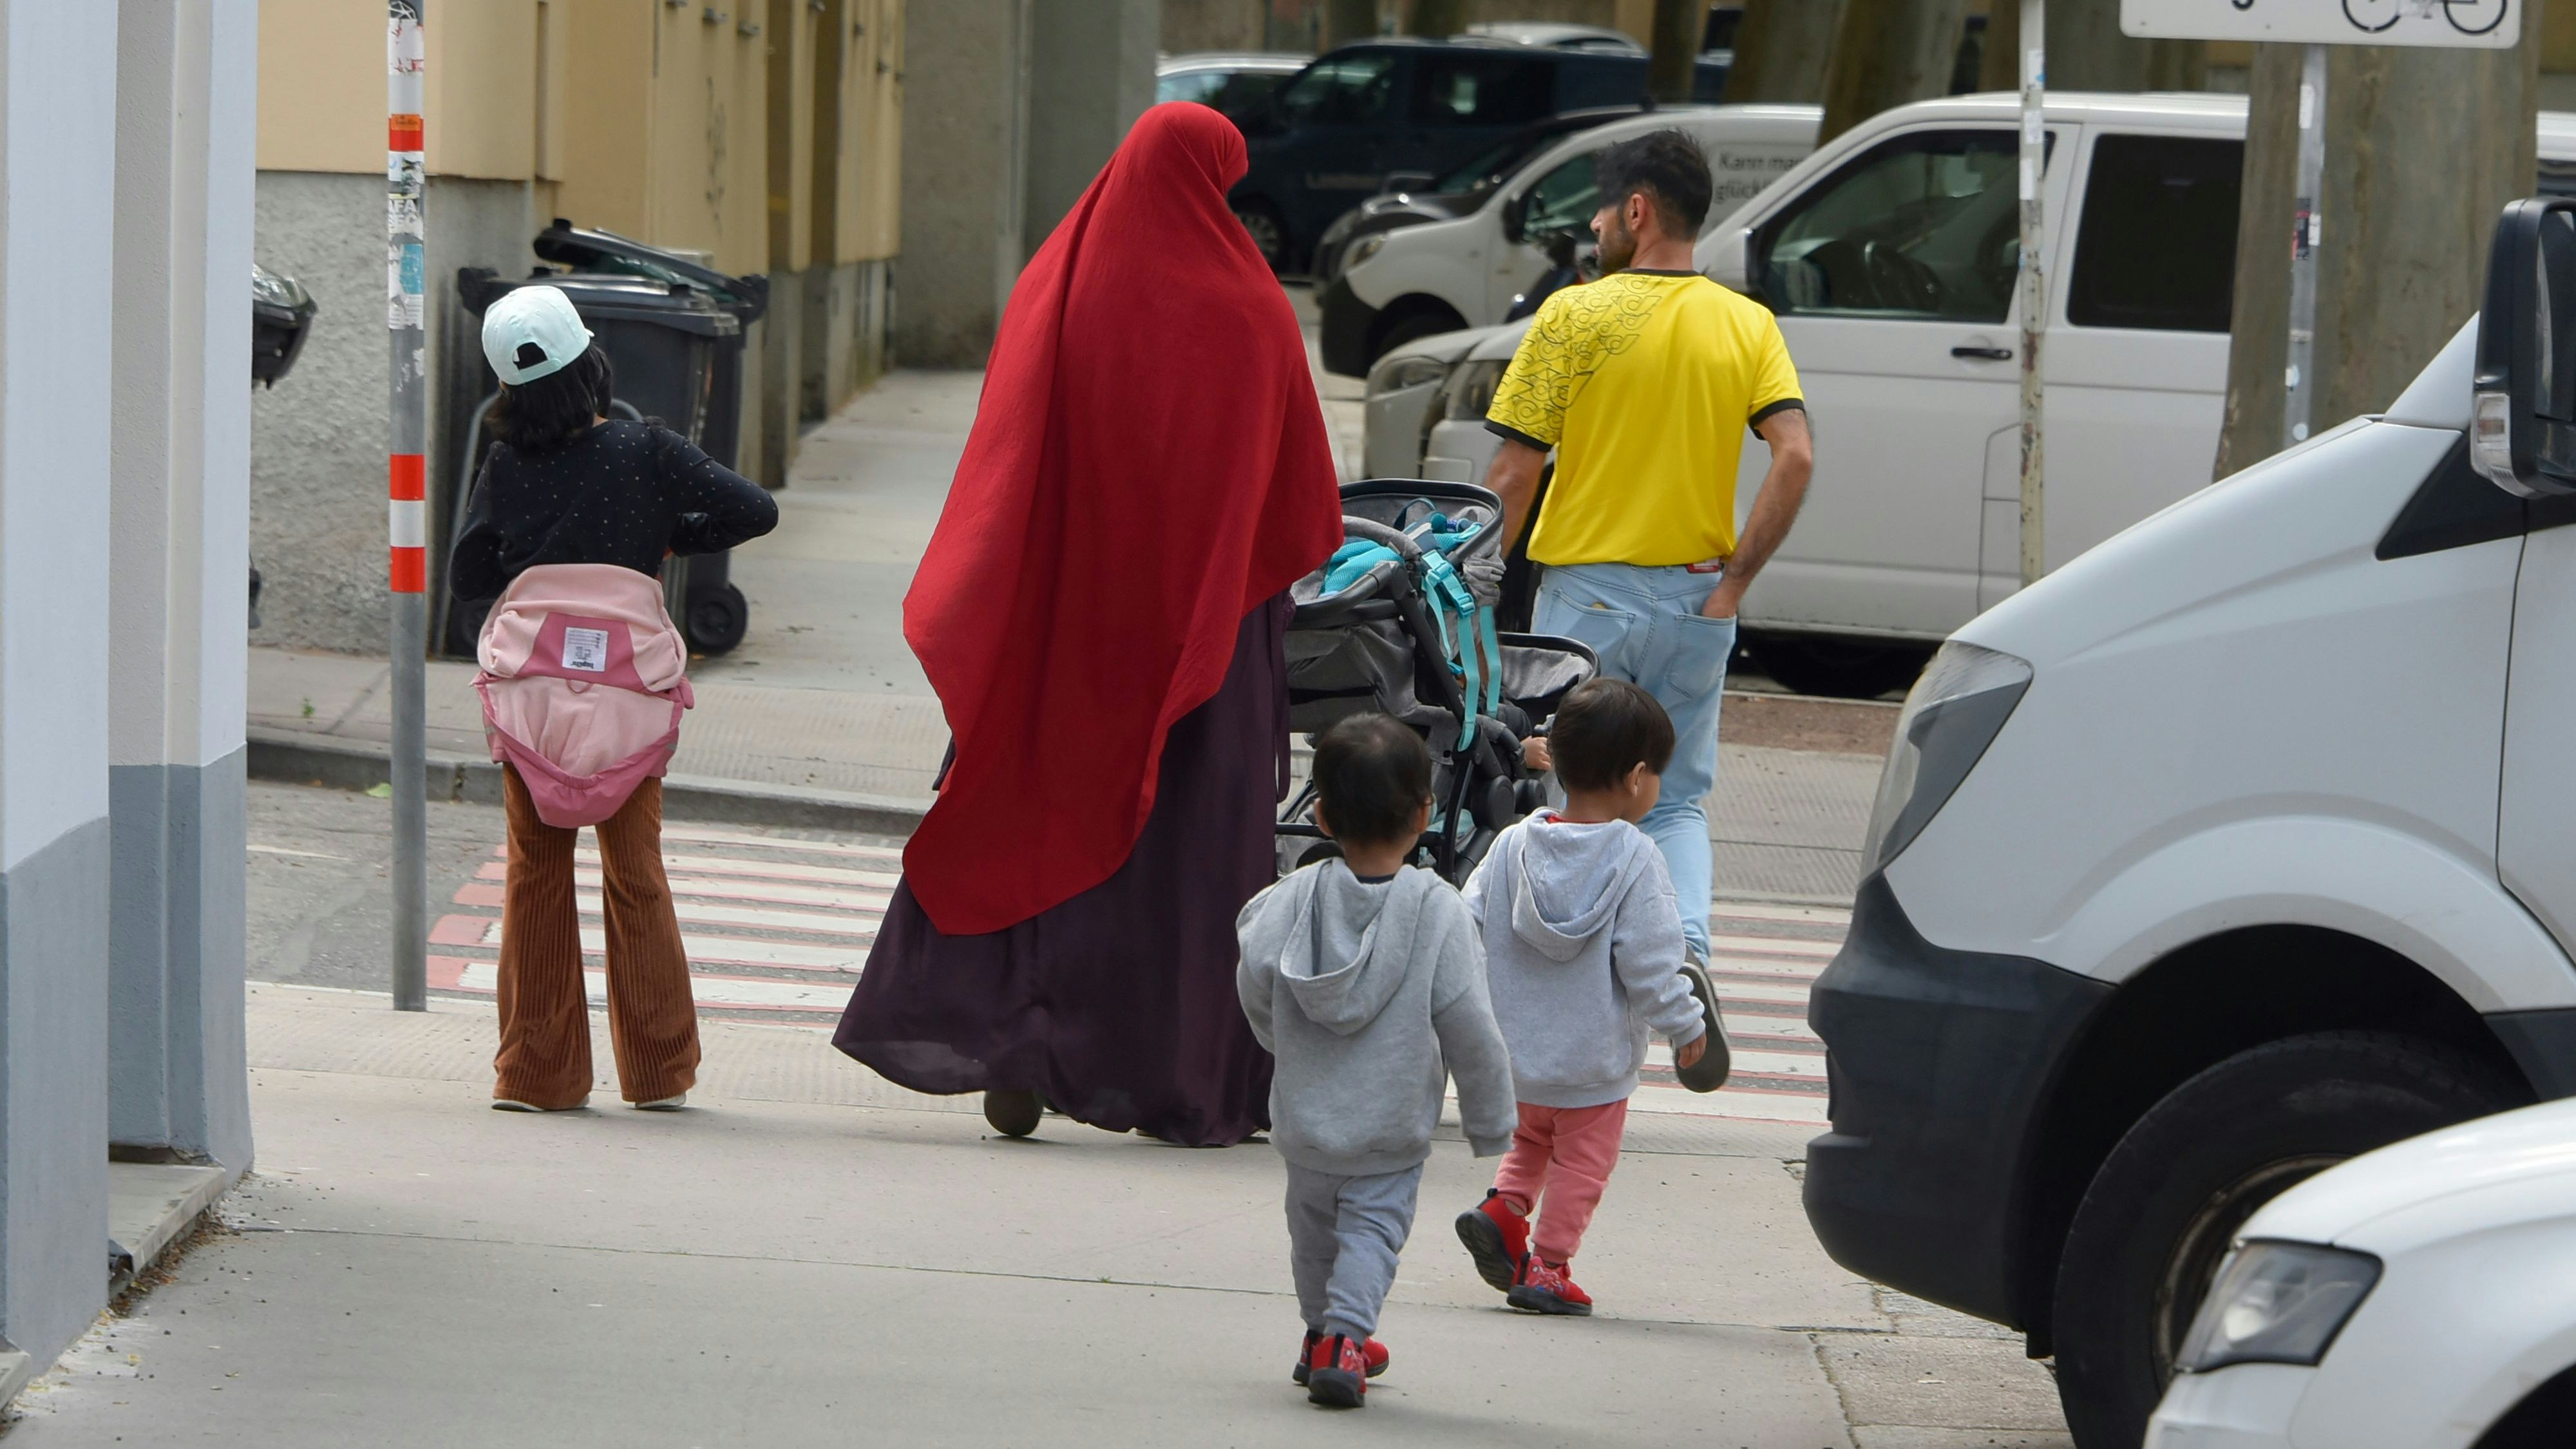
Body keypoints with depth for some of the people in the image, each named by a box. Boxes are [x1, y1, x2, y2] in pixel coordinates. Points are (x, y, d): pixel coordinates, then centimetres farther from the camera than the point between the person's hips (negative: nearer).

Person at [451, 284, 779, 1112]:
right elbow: (756, 512, -1)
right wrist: (673, 540, 12)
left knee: (534, 874, 8)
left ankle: (537, 1074, 7)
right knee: (636, 874, 9)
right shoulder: (647, 453, 0)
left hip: (528, 688, 0)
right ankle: (658, 1069, 12)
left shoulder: (505, 471, 4)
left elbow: (466, 581, 11)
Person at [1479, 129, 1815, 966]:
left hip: (1588, 593, -3)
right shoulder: (1747, 325, 3)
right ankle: (1687, 948, -10)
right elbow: (1794, 459, -9)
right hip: (1696, 599, 3)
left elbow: (1514, 476, -9)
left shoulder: (1575, 316, -7)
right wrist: (1734, 583, -4)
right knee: (1677, 799, 14)